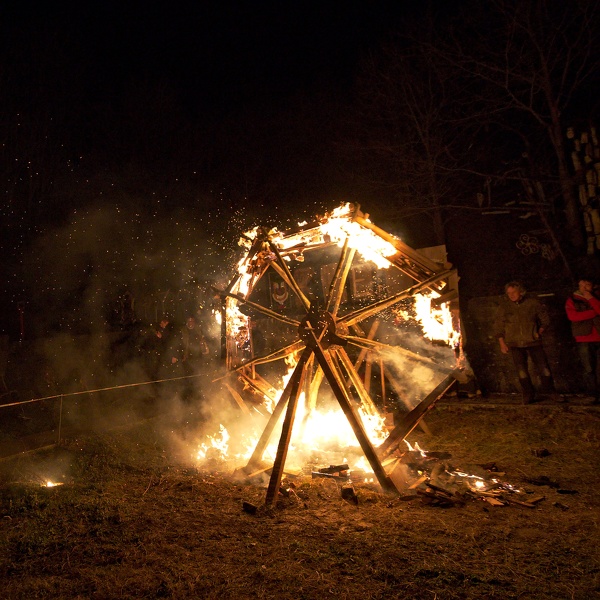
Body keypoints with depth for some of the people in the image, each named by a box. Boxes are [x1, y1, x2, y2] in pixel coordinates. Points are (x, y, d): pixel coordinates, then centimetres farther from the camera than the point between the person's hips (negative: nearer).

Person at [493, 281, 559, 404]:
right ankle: (528, 395, 15)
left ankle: (550, 391, 18)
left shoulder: (533, 302, -1)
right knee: (521, 370, 3)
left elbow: (545, 319, 10)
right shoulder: (504, 306, 1)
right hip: (515, 344, 1)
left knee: (543, 367, 1)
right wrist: (502, 343, 2)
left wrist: (540, 332, -2)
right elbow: (498, 326, 5)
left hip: (533, 341, 0)